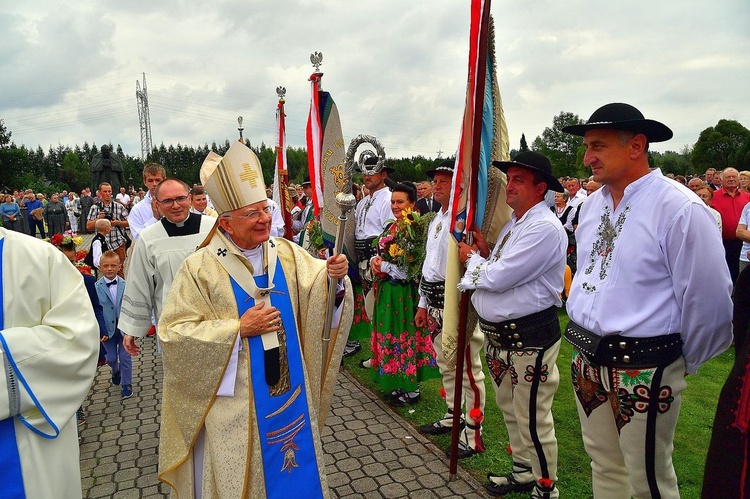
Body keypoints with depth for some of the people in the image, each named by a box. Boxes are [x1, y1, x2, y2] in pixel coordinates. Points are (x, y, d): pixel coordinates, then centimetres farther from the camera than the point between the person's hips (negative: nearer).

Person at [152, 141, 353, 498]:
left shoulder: (287, 253, -2)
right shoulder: (200, 269, -13)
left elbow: (316, 284, -10)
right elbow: (173, 333, -14)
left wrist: (333, 275, -33)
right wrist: (238, 329, -21)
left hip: (290, 390, 4)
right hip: (233, 400, -3)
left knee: (293, 469, 21)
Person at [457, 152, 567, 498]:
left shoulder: (545, 228, -20)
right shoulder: (512, 225, 12)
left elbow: (498, 278, -24)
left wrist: (472, 259, -6)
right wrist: (483, 254, -5)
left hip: (529, 337, -10)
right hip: (498, 333, 10)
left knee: (532, 420, 4)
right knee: (509, 410, 23)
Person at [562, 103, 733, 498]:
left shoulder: (679, 208, -18)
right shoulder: (593, 205, 5)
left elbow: (706, 299, -14)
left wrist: (685, 364, -2)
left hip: (644, 371, -6)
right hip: (588, 361, 7)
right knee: (603, 465, 23)